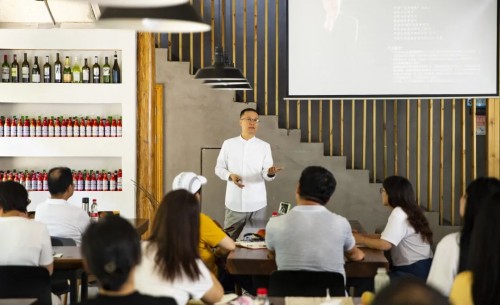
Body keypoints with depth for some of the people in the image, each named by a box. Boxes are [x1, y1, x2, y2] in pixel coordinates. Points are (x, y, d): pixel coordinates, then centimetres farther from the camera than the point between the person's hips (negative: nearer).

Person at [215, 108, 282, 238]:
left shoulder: (264, 146, 4)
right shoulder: (228, 144, 3)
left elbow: (266, 174, -2)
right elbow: (219, 168, 7)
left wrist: (270, 173, -26)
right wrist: (230, 176, -14)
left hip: (257, 203, 0)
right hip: (234, 203, 0)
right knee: (230, 238, 5)